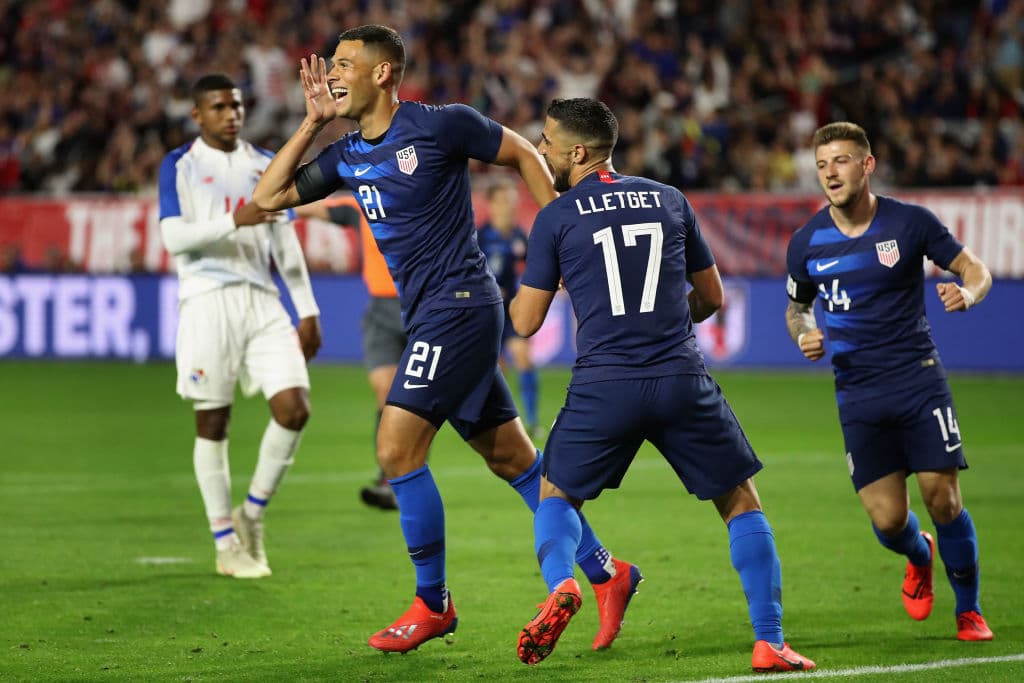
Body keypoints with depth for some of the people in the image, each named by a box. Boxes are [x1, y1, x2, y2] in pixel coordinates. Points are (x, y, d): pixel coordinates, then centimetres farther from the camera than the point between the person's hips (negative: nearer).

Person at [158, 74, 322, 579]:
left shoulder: (264, 165, 16)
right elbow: (174, 237, -10)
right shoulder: (180, 166, 2)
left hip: (262, 300, 4)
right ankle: (226, 543, 7)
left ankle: (253, 512, 11)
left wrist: (307, 311, 13)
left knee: (294, 408, -9)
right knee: (212, 423, -1)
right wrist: (235, 221, -23)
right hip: (208, 302, -4)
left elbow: (286, 243, 17)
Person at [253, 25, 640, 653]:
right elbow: (269, 198, 12)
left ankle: (433, 603, 0)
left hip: (459, 305, -8)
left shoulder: (441, 125, -9)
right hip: (431, 317, 8)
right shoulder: (346, 156, 11)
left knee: (397, 449, -12)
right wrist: (312, 123, 7)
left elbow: (524, 154, 2)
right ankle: (605, 572, 19)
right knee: (514, 460, 11)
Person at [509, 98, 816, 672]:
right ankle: (771, 643, 1)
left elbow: (525, 322, 4)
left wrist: (538, 285, 25)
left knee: (556, 494, 20)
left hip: (604, 386, -1)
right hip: (683, 378, 1)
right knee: (742, 502, 13)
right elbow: (713, 296, 19)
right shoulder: (669, 200, 11)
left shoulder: (555, 219, 2)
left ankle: (560, 584, -10)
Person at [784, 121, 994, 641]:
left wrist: (966, 294, -19)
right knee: (887, 520, -6)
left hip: (918, 379, -2)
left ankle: (969, 611, 12)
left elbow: (976, 270, 4)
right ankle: (919, 558, 33)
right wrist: (803, 334, -5)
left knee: (942, 500, -10)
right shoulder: (806, 243, 2)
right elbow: (796, 307, 18)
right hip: (858, 395, 2)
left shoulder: (910, 222, -5)